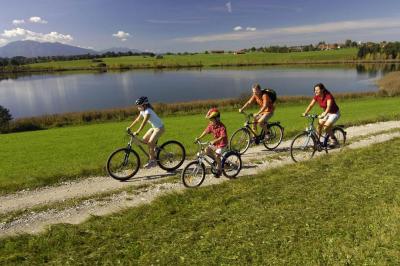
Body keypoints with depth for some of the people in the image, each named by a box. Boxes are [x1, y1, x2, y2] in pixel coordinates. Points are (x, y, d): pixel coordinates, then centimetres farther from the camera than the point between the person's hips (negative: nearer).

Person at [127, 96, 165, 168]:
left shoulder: (148, 111, -25)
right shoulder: (142, 111, 2)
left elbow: (143, 123, -33)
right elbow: (137, 119, 10)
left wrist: (137, 132, -38)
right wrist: (129, 127, 8)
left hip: (159, 128, -9)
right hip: (154, 127, 9)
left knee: (150, 143, -16)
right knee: (144, 140, 3)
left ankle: (152, 161, -5)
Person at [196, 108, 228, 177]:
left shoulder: (221, 126, -24)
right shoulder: (211, 125, -4)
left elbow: (222, 137, -31)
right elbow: (206, 131, 1)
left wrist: (214, 141, -44)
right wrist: (199, 138, -9)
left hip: (222, 144, -7)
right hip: (215, 143, 7)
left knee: (217, 155, -20)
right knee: (207, 150, -9)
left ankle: (219, 170, 3)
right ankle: (216, 160, 13)